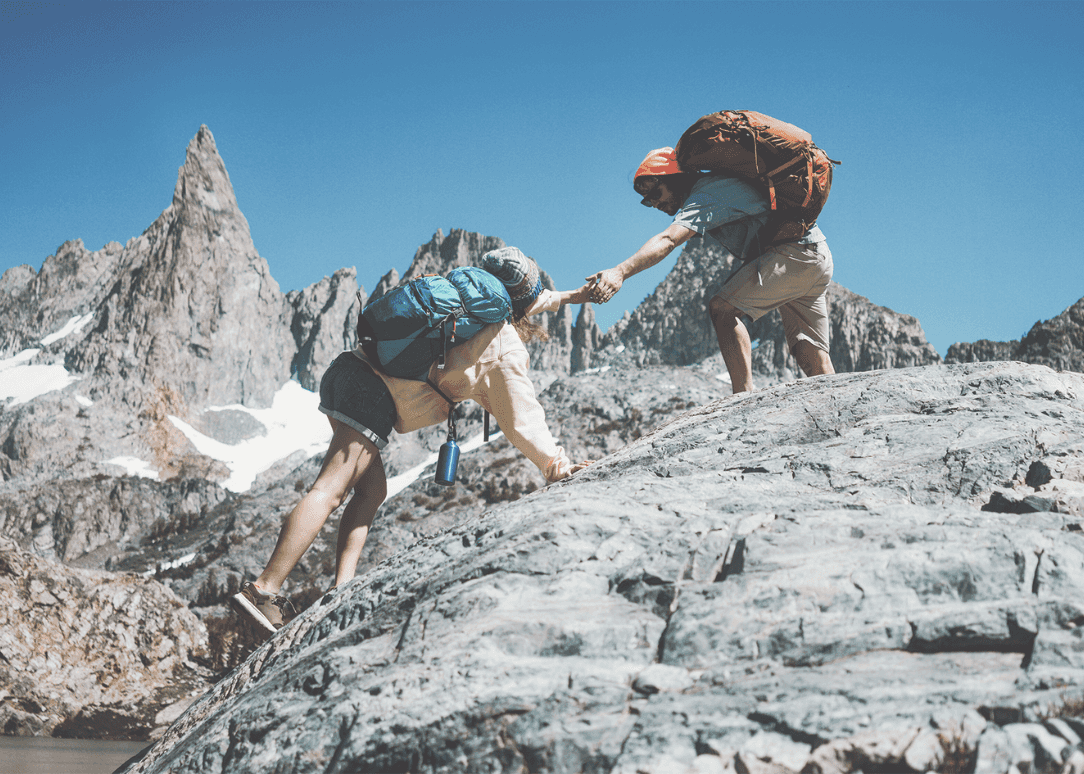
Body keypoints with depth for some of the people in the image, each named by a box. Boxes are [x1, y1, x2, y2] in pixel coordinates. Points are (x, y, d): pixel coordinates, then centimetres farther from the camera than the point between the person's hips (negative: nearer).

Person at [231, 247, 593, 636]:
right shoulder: (506, 349, 4)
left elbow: (511, 302, 47)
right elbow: (522, 417, 2)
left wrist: (562, 297, 58)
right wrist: (555, 465, 10)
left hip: (352, 368, 9)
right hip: (375, 391, -9)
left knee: (372, 490, 13)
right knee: (330, 490, -14)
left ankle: (342, 588, 2)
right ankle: (264, 590, -21)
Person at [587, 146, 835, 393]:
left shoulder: (707, 195, -13)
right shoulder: (712, 185, 17)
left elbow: (668, 240, -30)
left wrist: (621, 271, -42)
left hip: (793, 254, -11)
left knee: (722, 308, -19)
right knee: (812, 357, 11)